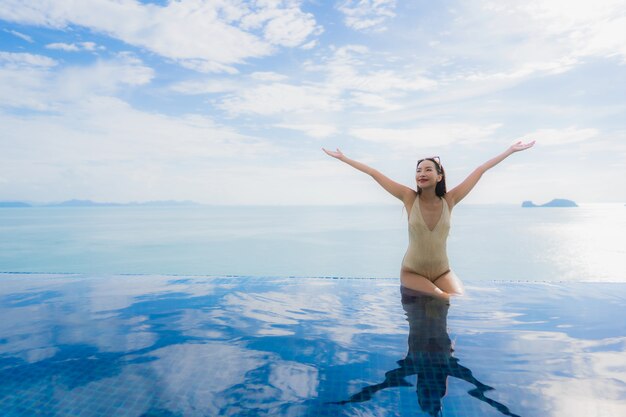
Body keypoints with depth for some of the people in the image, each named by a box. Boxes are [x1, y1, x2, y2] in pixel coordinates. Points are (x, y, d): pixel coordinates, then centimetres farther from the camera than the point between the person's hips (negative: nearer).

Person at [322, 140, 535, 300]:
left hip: (442, 272, 3)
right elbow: (374, 174, -9)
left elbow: (481, 170, -1)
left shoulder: (449, 201, -5)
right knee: (444, 299, -26)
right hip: (412, 271, -2)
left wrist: (511, 150, 5)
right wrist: (343, 158, -6)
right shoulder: (410, 198, -9)